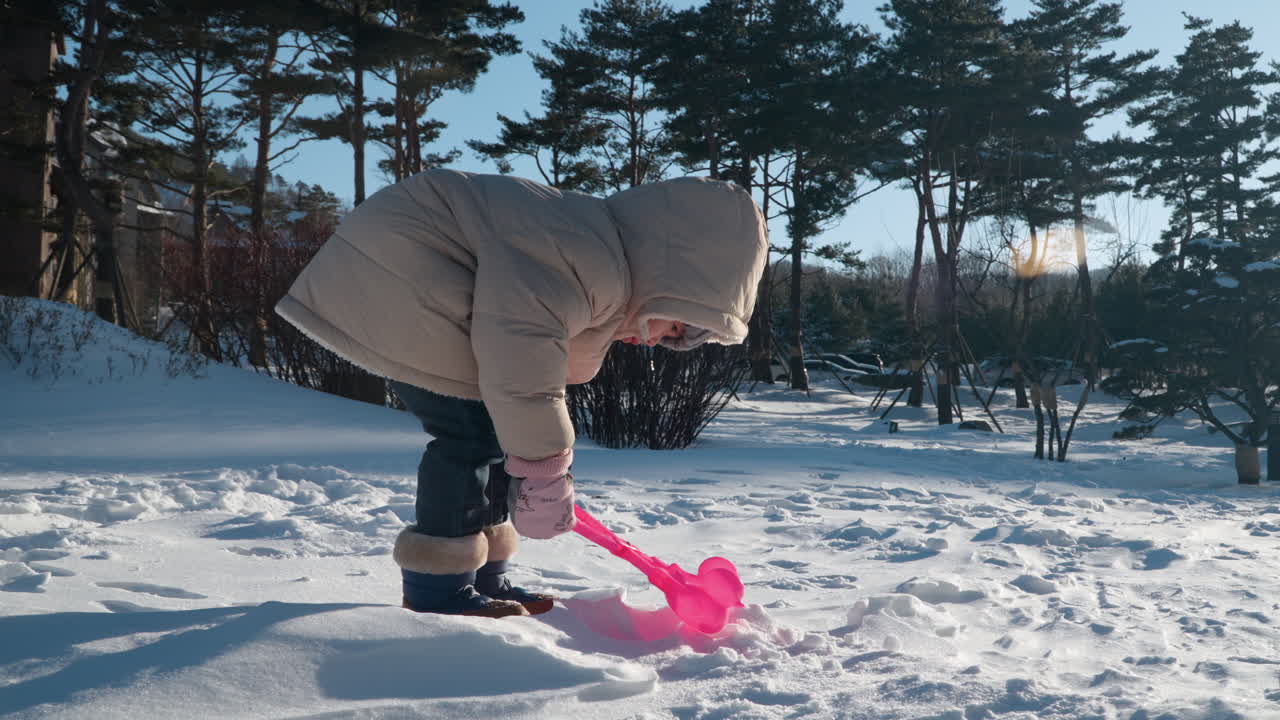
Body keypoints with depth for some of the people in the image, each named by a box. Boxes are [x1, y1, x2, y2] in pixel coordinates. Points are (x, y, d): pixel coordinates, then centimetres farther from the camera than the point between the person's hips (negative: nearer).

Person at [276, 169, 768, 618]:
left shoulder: (604, 288, 7)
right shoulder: (586, 260, -28)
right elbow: (519, 370, -33)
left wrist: (546, 469, 16)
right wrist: (545, 475, -24)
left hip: (429, 293, 11)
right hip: (394, 271, -11)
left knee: (495, 432, 9)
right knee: (475, 431, -15)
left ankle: (482, 579, 16)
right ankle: (437, 590, -4)